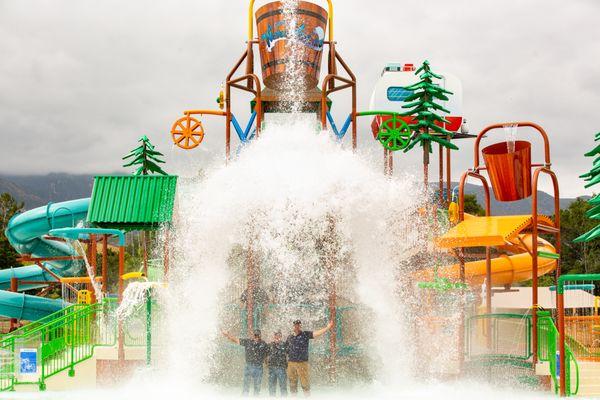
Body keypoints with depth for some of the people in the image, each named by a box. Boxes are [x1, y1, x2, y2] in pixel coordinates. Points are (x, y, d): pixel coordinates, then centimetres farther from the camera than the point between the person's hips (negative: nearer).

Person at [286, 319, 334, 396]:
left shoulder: (305, 334, 0)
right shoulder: (289, 337, 10)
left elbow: (316, 333, -13)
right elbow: (286, 349, 19)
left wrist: (327, 328, -26)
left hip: (302, 363, -3)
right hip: (291, 363, 3)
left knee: (305, 382, -4)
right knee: (292, 384, 10)